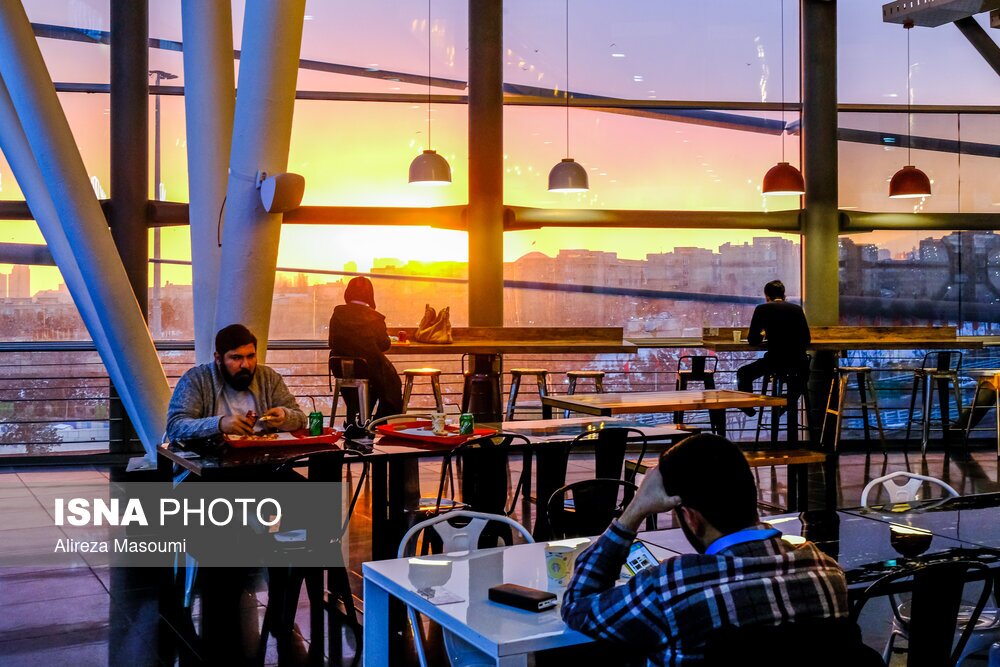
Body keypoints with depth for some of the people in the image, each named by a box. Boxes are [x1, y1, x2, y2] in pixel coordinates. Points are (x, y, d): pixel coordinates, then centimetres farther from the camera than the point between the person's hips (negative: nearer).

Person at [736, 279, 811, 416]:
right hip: (798, 362, 4)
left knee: (743, 374, 18)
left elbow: (752, 340, 3)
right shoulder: (797, 309, 10)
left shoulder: (762, 309, 1)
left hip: (775, 361, -4)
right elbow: (806, 339, 14)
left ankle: (748, 407, 15)